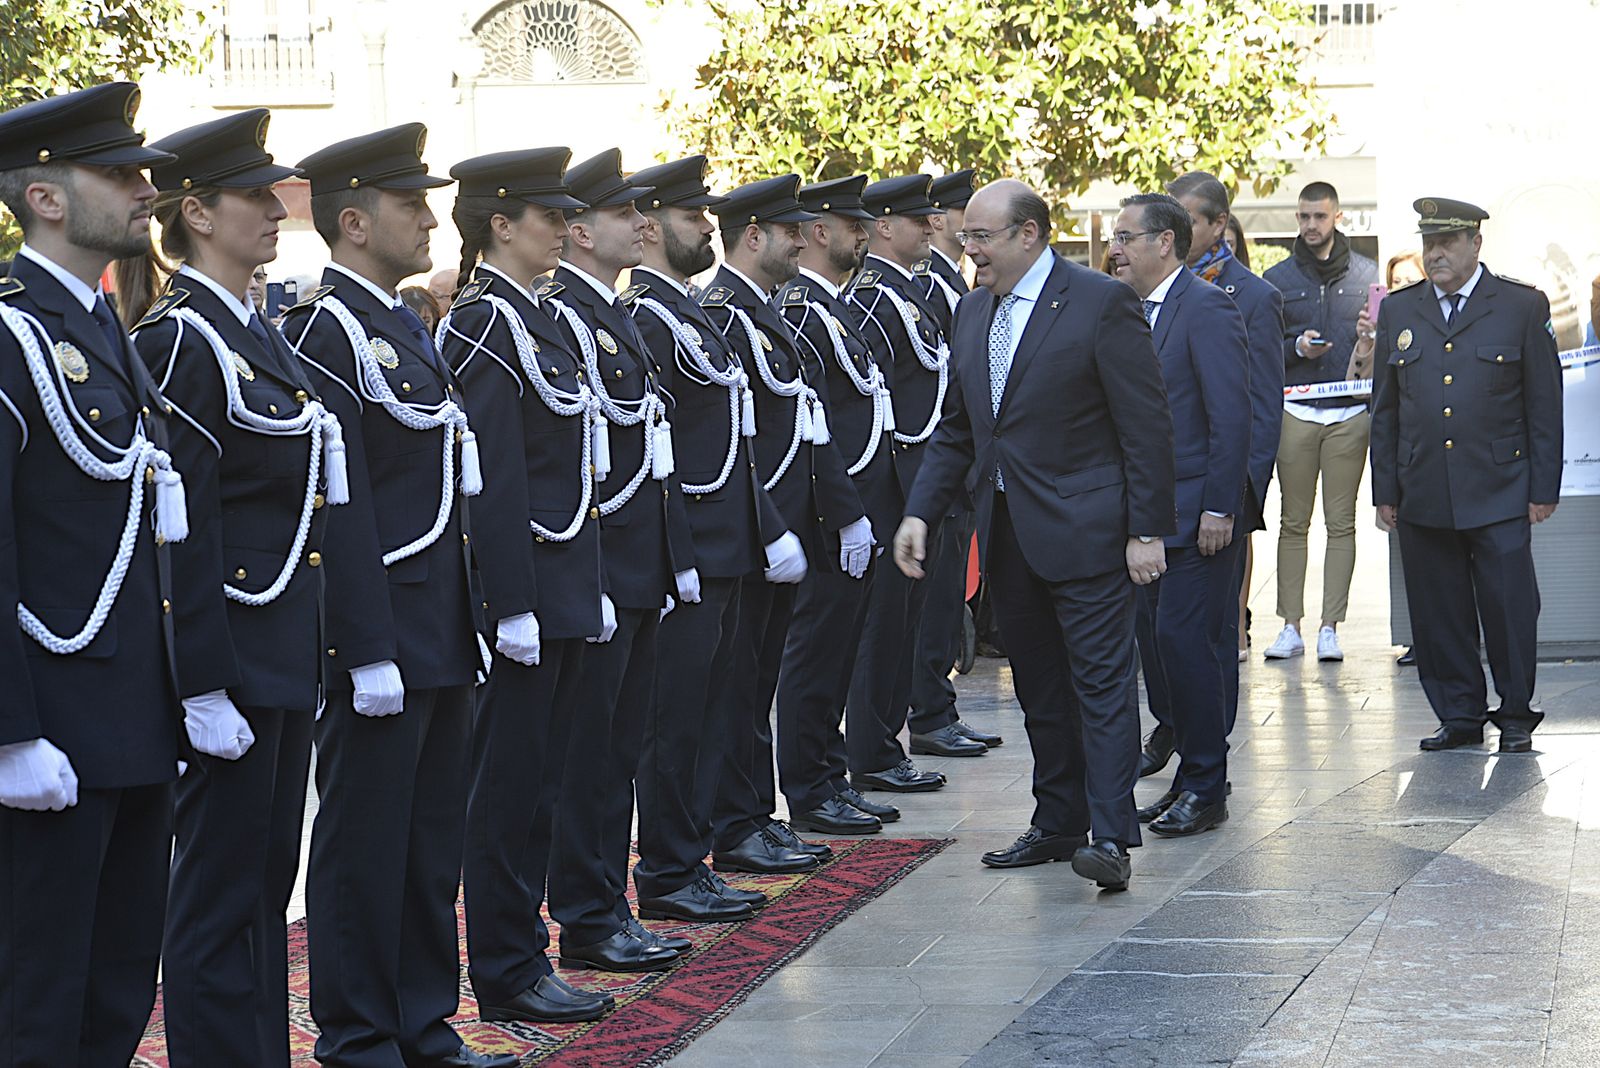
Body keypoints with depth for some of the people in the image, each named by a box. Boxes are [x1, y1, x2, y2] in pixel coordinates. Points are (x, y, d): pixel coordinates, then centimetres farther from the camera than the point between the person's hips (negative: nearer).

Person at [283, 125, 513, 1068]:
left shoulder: (404, 325, 15)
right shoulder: (326, 330, -14)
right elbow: (338, 505, -19)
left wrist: (468, 619, 17)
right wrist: (369, 652, -21)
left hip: (441, 632, 9)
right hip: (382, 633, -9)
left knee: (435, 838, 15)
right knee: (367, 846, 1)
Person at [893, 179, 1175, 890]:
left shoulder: (1101, 303, -10)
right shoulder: (972, 312, 12)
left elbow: (1146, 424, -11)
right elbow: (957, 430, 17)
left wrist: (1148, 529, -14)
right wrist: (920, 511, 5)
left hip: (1084, 529, -7)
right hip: (1009, 531, 7)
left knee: (1101, 679, -7)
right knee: (1039, 688, 13)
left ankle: (1110, 836, -8)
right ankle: (1058, 823, 22)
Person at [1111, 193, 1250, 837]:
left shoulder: (1207, 307, -11)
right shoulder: (1133, 312, 15)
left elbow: (1231, 415, -16)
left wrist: (1219, 509, -19)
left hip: (1196, 511, -9)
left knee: (1183, 635, -10)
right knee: (1157, 639, 9)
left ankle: (1204, 788, -1)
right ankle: (1196, 776, 18)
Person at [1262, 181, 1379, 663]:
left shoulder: (1365, 274, 9)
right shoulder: (1277, 278, 7)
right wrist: (1297, 347, -11)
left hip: (1350, 411, 0)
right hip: (1296, 413, 0)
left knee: (1341, 523, 0)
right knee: (1293, 522, 0)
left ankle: (1330, 628, 3)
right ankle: (1291, 626, 4)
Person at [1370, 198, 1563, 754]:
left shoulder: (1523, 306, 2)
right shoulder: (1398, 311, 11)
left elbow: (1544, 403, 2)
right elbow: (1385, 408, 13)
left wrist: (1544, 489, -2)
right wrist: (1385, 490, 8)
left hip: (1499, 495, -3)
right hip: (1423, 495, 3)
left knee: (1509, 608, -2)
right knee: (1439, 614, 5)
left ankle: (1516, 715, 12)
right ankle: (1459, 716, 16)